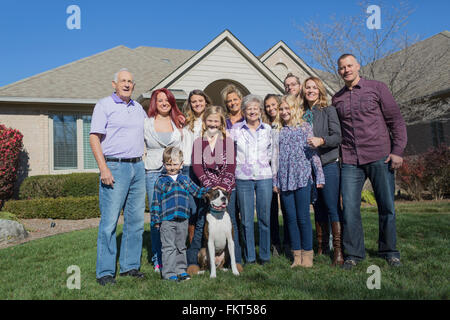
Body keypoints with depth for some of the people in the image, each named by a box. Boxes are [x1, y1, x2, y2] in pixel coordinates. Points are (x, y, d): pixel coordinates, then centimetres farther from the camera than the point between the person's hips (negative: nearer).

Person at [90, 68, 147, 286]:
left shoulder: (138, 107, 18)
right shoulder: (104, 105, 1)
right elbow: (94, 137, -7)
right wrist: (103, 168, -16)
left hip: (138, 167, 6)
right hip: (115, 167, -6)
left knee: (136, 219, 8)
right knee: (109, 221, -6)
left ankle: (130, 265, 19)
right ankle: (105, 272, 4)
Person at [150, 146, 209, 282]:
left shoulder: (185, 179, 9)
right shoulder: (161, 181, 0)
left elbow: (197, 191, 18)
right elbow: (156, 201, 0)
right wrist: (156, 220, -3)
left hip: (183, 219, 4)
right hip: (166, 220, -3)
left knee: (181, 246, 13)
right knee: (168, 247, 0)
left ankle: (180, 269, 25)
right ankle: (169, 273, 8)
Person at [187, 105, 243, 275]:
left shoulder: (228, 142, 6)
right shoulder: (198, 142, 6)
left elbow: (231, 167, -1)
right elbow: (197, 167, -3)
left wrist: (223, 187, -14)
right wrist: (211, 187, -14)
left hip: (227, 188, 0)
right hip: (206, 187, 0)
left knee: (230, 221, 4)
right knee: (201, 223, -1)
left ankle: (236, 260, 14)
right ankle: (193, 261, 8)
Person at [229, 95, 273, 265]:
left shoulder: (267, 129, 8)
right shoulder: (236, 129, 3)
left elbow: (272, 150, 16)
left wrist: (265, 161, 6)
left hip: (264, 177, 1)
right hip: (243, 178, -1)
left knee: (265, 218, 4)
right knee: (246, 220, 3)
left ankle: (265, 255, 19)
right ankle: (249, 256, 16)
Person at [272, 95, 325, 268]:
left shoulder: (305, 127, 6)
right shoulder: (278, 131, 13)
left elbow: (313, 151, 5)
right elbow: (275, 156, 13)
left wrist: (319, 175, 1)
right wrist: (275, 180, 9)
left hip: (302, 177, -3)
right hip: (284, 179, 3)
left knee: (303, 217, -2)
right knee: (291, 218, 5)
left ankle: (307, 254, 11)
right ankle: (297, 255, 15)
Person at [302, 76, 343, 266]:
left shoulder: (329, 110, 2)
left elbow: (337, 136, -8)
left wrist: (321, 141, -24)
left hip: (328, 164, -4)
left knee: (333, 206, -7)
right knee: (318, 208, 8)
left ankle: (338, 250, -3)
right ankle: (321, 247, 17)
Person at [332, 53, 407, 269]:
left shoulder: (377, 88, 5)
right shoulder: (337, 98, 13)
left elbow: (396, 120, 3)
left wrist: (398, 150, -6)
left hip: (379, 157, -2)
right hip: (350, 161, 2)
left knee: (387, 206, 3)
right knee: (349, 208, -2)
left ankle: (389, 251, 20)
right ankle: (353, 253, 11)